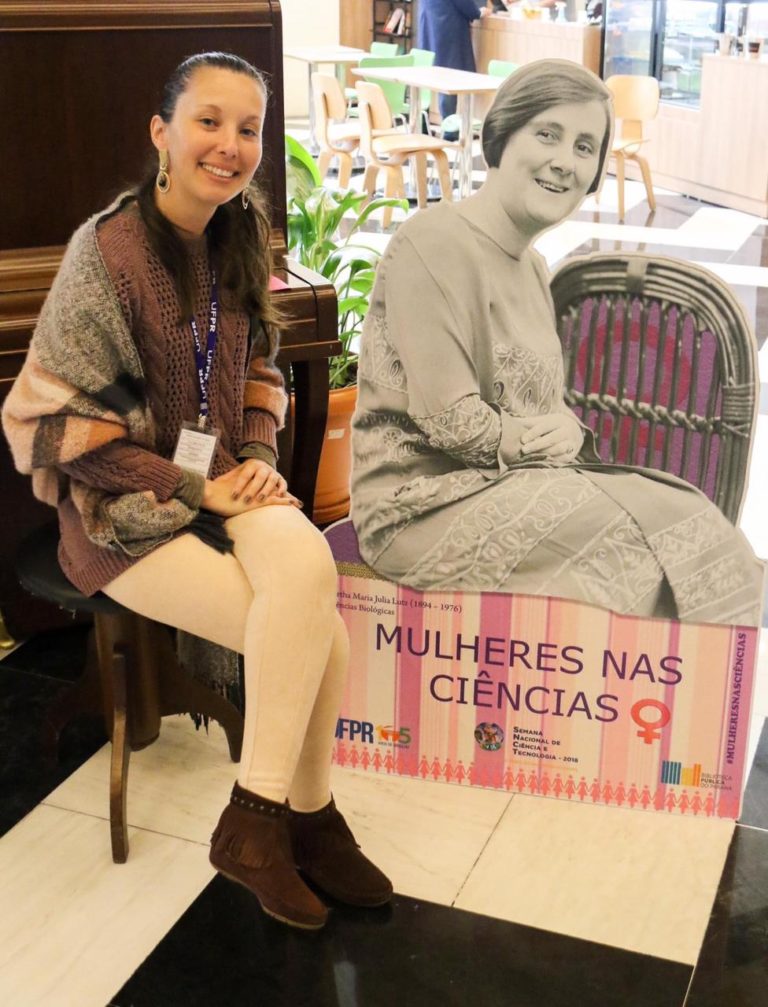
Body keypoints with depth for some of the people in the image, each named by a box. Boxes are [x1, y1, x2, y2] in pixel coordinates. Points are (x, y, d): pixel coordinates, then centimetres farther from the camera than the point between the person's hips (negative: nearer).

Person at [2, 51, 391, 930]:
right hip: (126, 511, -5)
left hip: (227, 484, 5)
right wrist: (196, 491, -15)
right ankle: (301, 816, 1)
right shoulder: (108, 252, -15)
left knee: (308, 568, -25)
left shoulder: (241, 236, 4)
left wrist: (257, 459, -3)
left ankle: (262, 818, -10)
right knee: (311, 632, -21)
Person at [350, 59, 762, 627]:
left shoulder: (531, 267, 15)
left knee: (689, 523, -8)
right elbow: (450, 420, -19)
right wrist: (540, 441, -6)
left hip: (506, 488, 8)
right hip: (426, 504, -8)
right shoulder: (436, 244, -14)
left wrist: (567, 431, -6)